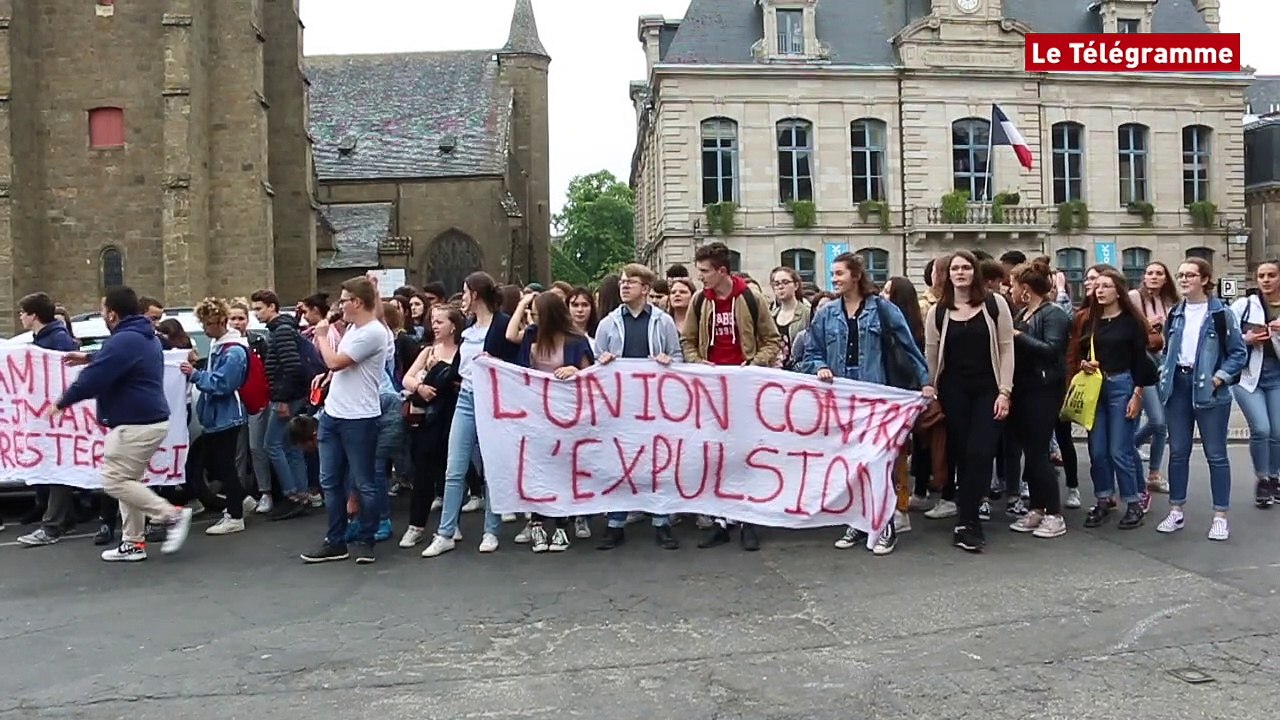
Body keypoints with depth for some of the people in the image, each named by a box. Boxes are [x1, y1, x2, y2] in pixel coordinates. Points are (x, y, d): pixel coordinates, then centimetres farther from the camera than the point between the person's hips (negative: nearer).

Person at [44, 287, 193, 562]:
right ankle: (133, 542, 18)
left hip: (136, 425, -11)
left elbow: (92, 381, -19)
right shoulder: (146, 337, 15)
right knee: (128, 480, 15)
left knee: (115, 482, -4)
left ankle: (174, 515, -7)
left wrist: (61, 403, -5)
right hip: (149, 420, 11)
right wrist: (90, 358, 37)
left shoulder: (123, 341, -19)